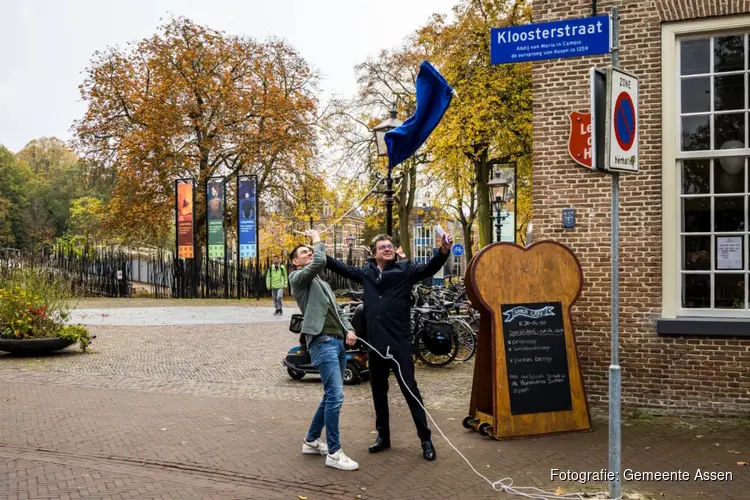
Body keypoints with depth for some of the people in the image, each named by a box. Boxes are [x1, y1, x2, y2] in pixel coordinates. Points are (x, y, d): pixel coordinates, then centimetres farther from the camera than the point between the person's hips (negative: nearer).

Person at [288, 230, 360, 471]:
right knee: (335, 396, -14)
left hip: (338, 342, 9)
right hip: (322, 342, -9)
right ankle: (334, 453, -7)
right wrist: (318, 240, -1)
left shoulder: (323, 283, 26)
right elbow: (320, 262, -17)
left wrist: (349, 329, 3)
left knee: (331, 396, 13)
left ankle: (311, 440, 26)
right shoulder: (297, 277, 1)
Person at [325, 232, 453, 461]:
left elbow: (428, 269, -16)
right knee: (378, 391, 15)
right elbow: (341, 268, 20)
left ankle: (425, 439, 8)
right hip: (375, 342, 4)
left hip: (399, 342, -4)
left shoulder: (405, 269, -1)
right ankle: (383, 436, 29)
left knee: (410, 390, -1)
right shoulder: (367, 272, 9)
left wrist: (443, 252, -34)